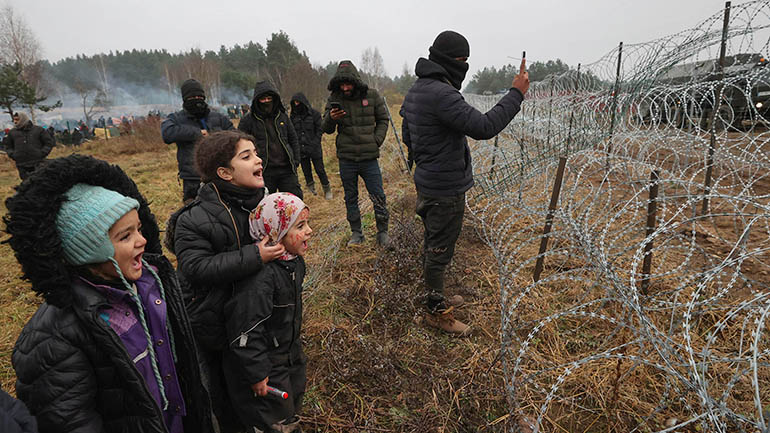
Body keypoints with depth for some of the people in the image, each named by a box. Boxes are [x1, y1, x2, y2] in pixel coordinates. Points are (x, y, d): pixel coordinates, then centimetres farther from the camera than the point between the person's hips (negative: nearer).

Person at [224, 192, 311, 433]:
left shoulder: (294, 262, -3)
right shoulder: (261, 276, -33)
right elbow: (246, 329, -29)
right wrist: (256, 374, -20)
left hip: (291, 357, 8)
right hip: (267, 366, -8)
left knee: (293, 413, 26)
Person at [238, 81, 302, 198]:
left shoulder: (282, 116, 11)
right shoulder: (248, 120, 0)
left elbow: (293, 140, 16)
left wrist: (296, 161, 7)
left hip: (287, 170, 3)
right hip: (264, 173, -2)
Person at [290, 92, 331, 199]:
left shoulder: (314, 114, -3)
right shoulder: (293, 116, 7)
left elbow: (320, 130, -4)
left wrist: (314, 144, -13)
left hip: (314, 149, -3)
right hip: (301, 150, 4)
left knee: (319, 169, 1)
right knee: (306, 170, 11)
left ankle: (327, 189, 17)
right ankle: (311, 189, 28)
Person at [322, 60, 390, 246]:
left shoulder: (372, 96, -2)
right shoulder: (335, 99, 0)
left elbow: (383, 120, 10)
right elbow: (326, 129, 1)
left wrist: (376, 141, -4)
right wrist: (330, 118, -22)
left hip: (369, 158, -1)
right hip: (346, 159, 2)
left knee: (378, 196, 2)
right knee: (350, 198, 11)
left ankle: (382, 232, 19)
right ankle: (356, 233, 26)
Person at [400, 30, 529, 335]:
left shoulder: (415, 90, 11)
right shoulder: (441, 94, -23)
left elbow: (407, 136, 20)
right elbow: (484, 127, -28)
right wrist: (516, 93, -18)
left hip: (427, 184, 10)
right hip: (446, 189, -10)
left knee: (432, 245, 21)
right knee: (439, 250, 3)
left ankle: (435, 297, 39)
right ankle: (436, 312, 20)